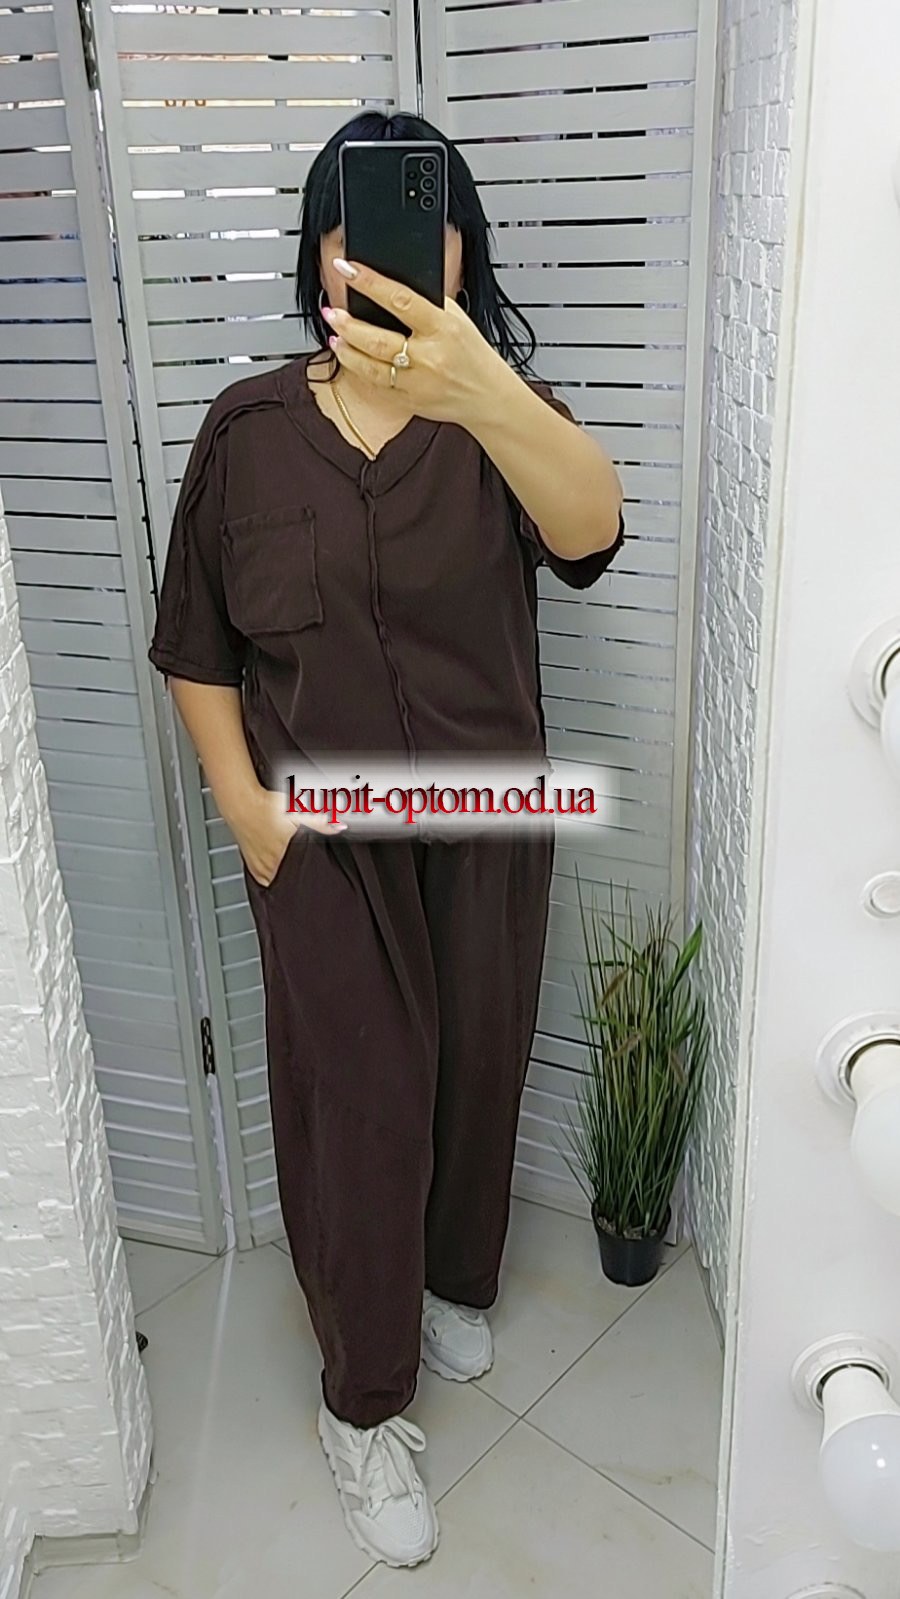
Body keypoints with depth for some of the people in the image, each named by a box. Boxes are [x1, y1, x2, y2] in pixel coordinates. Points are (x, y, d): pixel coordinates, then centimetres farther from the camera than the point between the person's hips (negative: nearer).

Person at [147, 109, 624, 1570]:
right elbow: (198, 644, 2)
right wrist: (241, 801, -9)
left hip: (486, 829, 1)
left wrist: (483, 391, -50)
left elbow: (590, 529, -32)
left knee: (476, 1068, 17)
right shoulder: (248, 429, -4)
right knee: (358, 1100, 4)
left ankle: (454, 1279, 48)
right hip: (320, 839, -1)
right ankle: (363, 1405, 27)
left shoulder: (498, 408, -8)